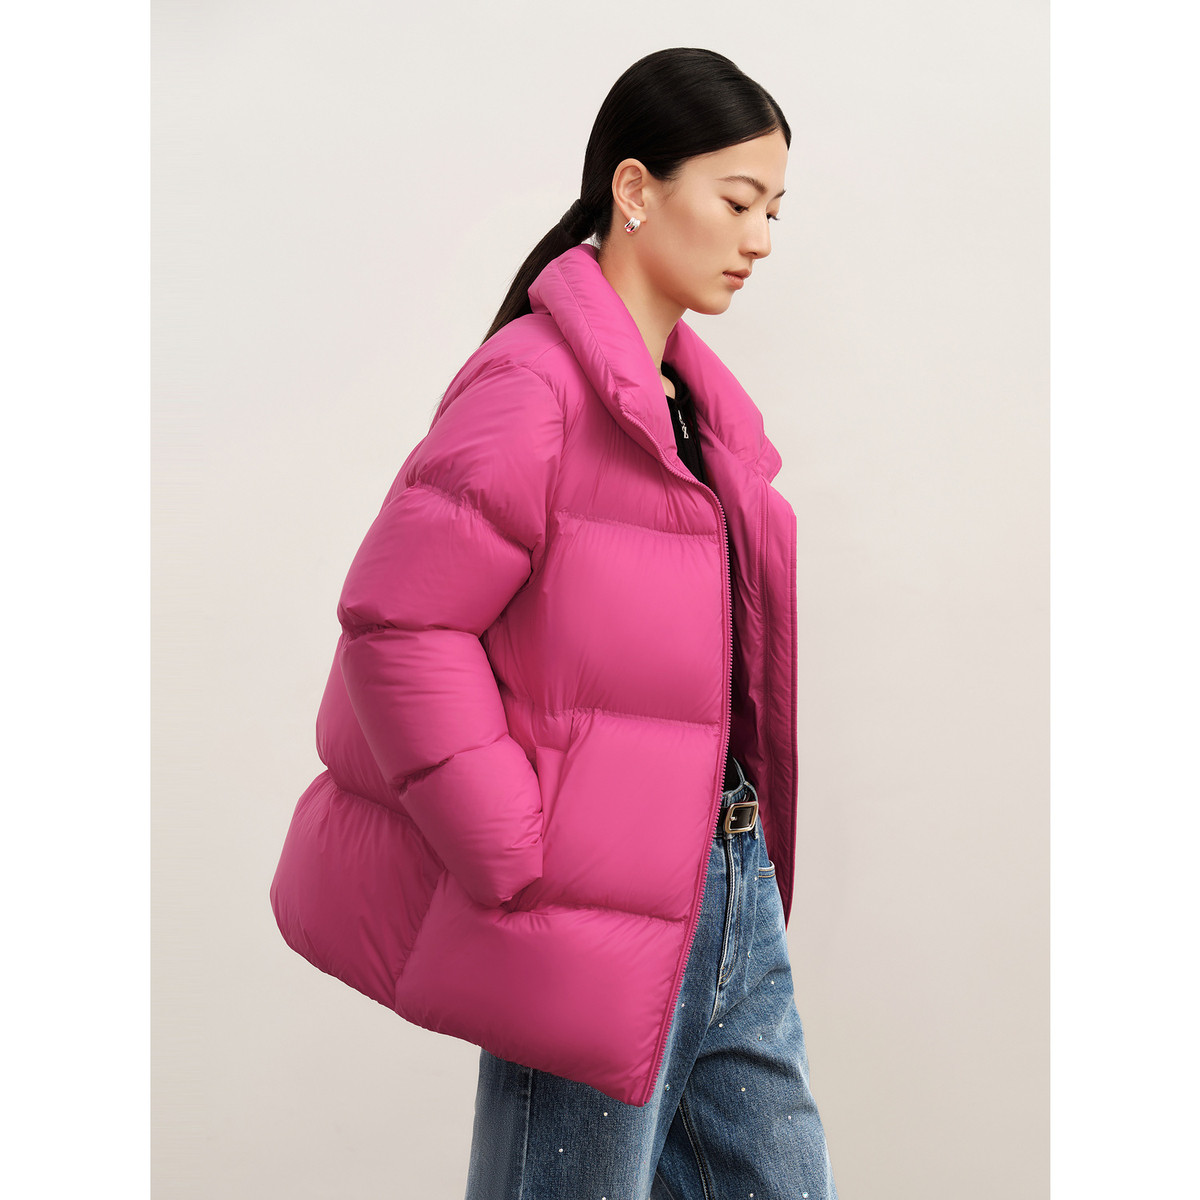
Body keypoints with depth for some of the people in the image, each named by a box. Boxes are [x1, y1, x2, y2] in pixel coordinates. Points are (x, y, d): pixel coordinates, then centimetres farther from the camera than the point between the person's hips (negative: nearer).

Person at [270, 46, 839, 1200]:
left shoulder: (701, 397, 12)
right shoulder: (532, 383, -17)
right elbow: (396, 623, -20)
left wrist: (749, 861, 15)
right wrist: (524, 866, -18)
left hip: (730, 888, 9)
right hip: (593, 918, -9)